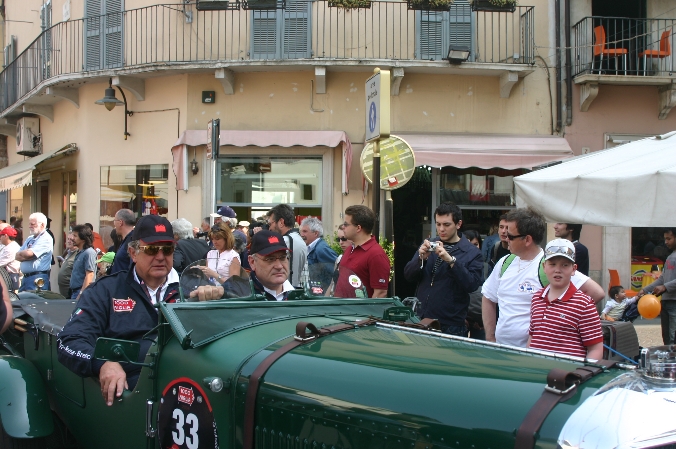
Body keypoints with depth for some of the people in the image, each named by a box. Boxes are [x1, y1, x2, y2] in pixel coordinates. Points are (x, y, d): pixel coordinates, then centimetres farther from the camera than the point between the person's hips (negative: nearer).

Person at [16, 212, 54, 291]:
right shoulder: (30, 239, 18)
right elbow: (17, 256, 12)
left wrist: (21, 253, 4)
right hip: (25, 277, 8)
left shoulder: (46, 239, -9)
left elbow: (29, 253, -18)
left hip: (37, 279, -8)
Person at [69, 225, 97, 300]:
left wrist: (81, 294, -22)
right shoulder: (79, 253, 16)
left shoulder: (89, 252, -13)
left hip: (83, 291, -9)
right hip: (74, 291, 9)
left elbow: (89, 275, -19)